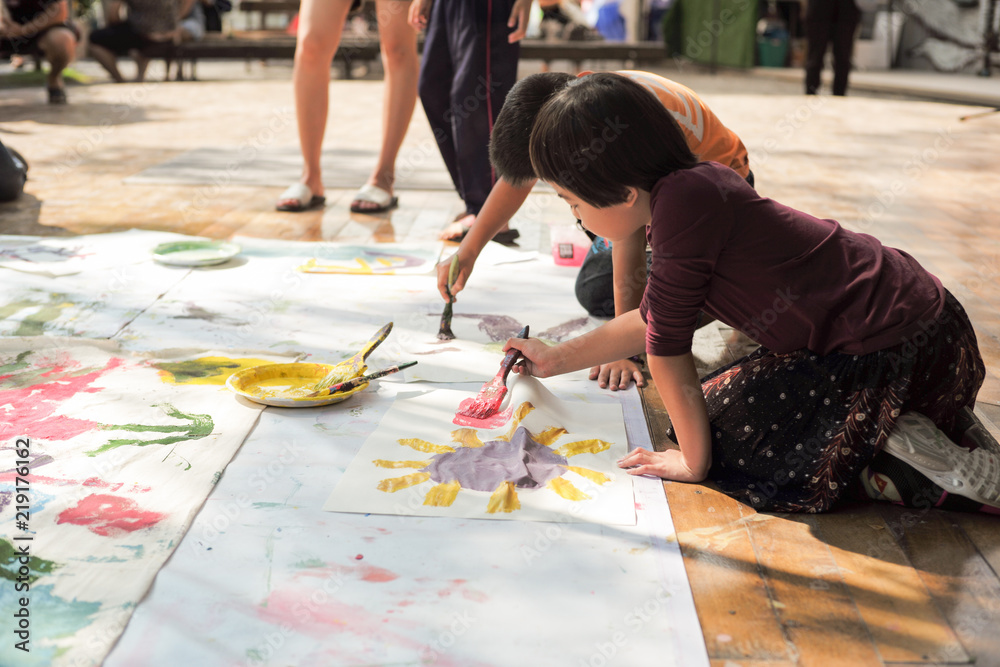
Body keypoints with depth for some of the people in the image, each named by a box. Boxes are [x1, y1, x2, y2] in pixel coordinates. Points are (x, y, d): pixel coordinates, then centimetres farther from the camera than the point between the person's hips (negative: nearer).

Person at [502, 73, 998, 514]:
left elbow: (667, 346, -15)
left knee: (721, 433, -1)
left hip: (898, 352, -10)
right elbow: (654, 319, 22)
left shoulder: (683, 202, -22)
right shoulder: (694, 187, 9)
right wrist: (556, 359, 29)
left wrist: (694, 461, -2)